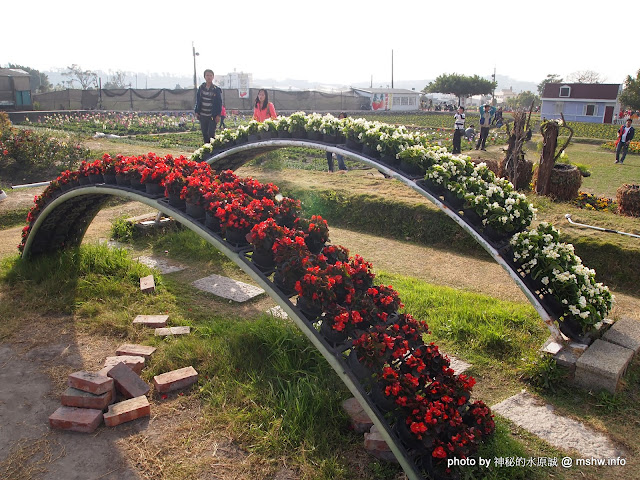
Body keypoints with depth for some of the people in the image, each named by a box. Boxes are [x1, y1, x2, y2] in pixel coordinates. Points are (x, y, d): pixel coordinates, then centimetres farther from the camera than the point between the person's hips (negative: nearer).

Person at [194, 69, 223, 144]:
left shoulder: (216, 89, -3)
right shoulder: (201, 88, 7)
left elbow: (219, 103, -3)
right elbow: (198, 100, 13)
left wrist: (218, 114, -11)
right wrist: (197, 111, 5)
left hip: (212, 116, -4)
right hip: (202, 115, 4)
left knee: (211, 133, -11)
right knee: (204, 134, 7)